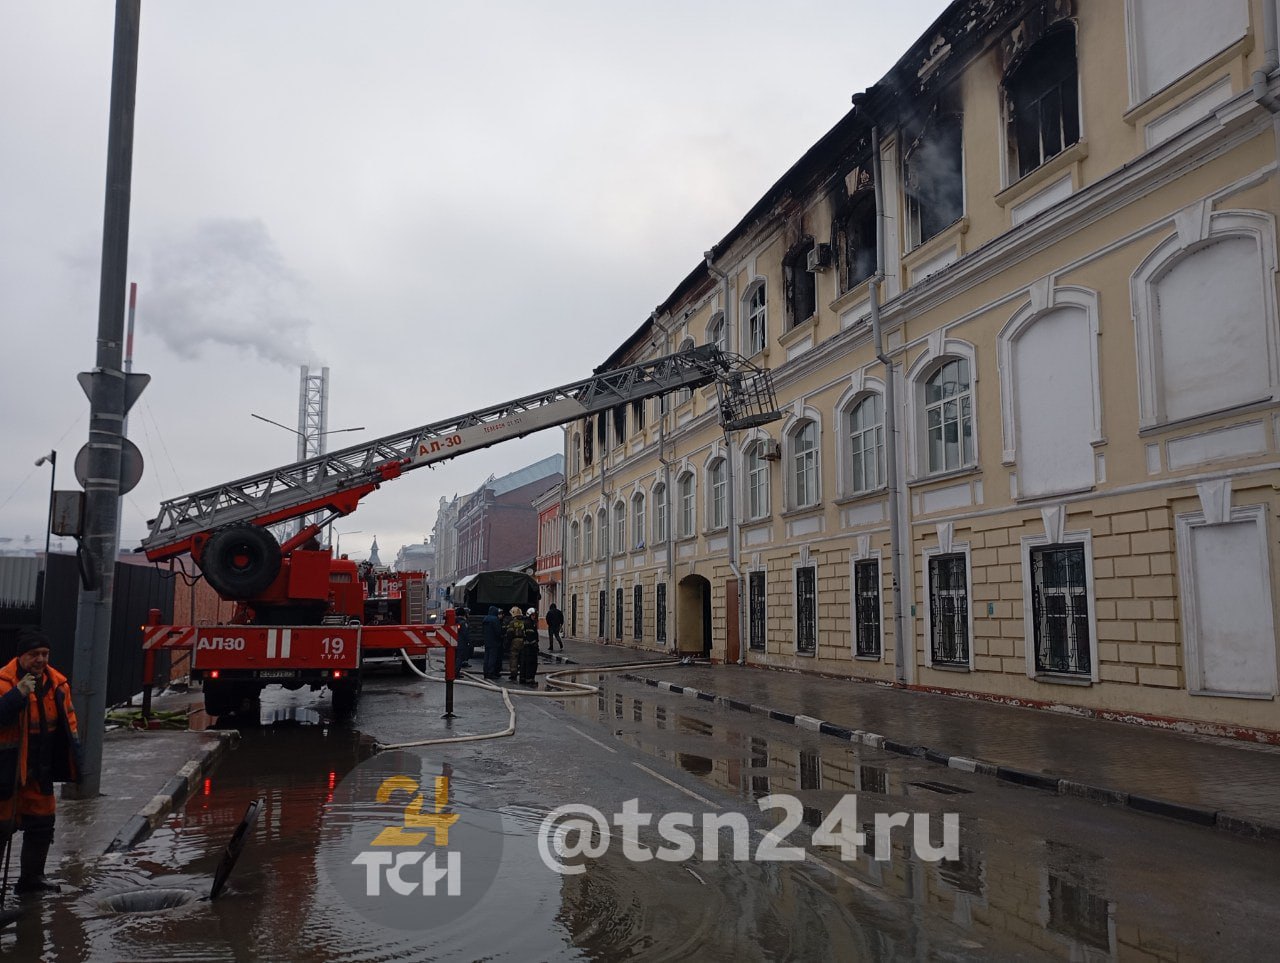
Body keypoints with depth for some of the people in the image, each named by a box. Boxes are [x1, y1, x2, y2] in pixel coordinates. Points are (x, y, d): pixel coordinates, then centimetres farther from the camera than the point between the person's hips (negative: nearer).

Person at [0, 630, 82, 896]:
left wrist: (74, 759, 12)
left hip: (40, 771, 7)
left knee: (42, 823, 14)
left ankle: (31, 876, 30)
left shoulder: (57, 683, 4)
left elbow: (68, 723, 13)